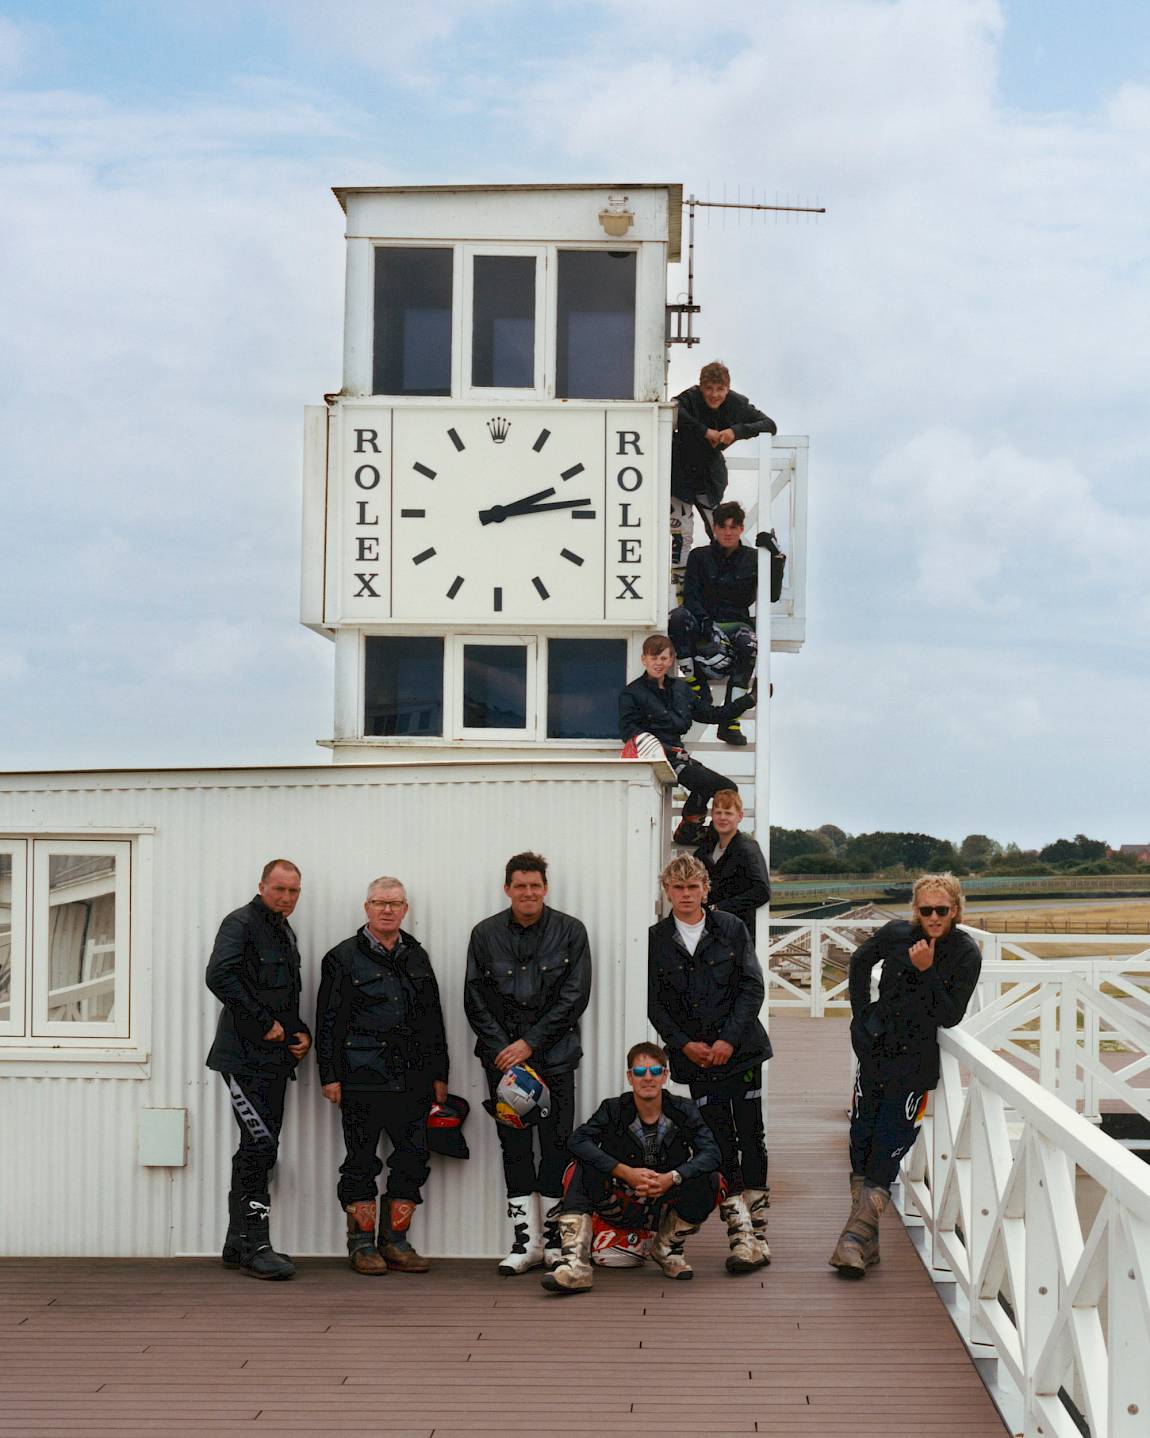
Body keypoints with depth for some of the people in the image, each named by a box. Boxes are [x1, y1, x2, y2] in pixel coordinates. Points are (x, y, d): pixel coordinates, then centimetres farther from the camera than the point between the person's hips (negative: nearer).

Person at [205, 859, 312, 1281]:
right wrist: (264, 1023, -18)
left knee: (256, 1151, 11)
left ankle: (237, 1243, 18)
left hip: (275, 1058, 9)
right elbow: (219, 976, -21)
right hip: (245, 1056, -9)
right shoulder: (241, 923, -6)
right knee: (260, 1147, -14)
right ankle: (255, 1246, -11)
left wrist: (301, 1033, 10)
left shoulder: (285, 933, 21)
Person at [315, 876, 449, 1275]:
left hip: (412, 1078, 4)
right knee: (361, 1162, 1)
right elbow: (328, 1021, -2)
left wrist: (439, 1074, 14)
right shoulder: (343, 958, 2)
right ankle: (362, 1243, 10)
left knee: (412, 1160, 4)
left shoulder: (417, 958, 16)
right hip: (362, 1078, -4)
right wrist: (330, 1076, -8)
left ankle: (395, 1242, 13)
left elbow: (433, 1019, 18)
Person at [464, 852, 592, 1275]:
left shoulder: (570, 931, 1)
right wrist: (502, 1049, -6)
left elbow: (575, 995, -4)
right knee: (514, 1147, 3)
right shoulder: (485, 934, 5)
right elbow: (475, 1000, 5)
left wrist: (530, 1043, -9)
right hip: (502, 1056, 1)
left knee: (556, 1145, -1)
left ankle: (554, 1239, 7)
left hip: (554, 1055, -1)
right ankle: (526, 1241, 8)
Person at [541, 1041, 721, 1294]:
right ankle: (576, 1267, -34)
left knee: (708, 1180, -24)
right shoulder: (613, 1110, -9)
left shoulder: (684, 1110, -6)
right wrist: (626, 1173, -32)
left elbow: (711, 1153, -18)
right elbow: (578, 1140, -25)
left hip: (666, 1209, 1)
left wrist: (672, 1178, -33)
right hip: (622, 1206, -1)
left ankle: (668, 1249, 2)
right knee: (580, 1171, -25)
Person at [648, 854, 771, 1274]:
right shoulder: (656, 939, 4)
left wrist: (728, 1039, -11)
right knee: (720, 1146, -1)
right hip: (695, 1057, 1)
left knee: (751, 1139, 1)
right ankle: (740, 1236, -1)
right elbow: (654, 1003, 3)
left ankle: (757, 1234, 7)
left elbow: (753, 987, -2)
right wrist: (685, 1044, -8)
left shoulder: (730, 928, 1)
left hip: (740, 1049, 0)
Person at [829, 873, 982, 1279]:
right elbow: (860, 962, 18)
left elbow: (950, 1016, -13)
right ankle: (865, 1242, 12)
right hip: (875, 1050, 3)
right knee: (861, 1142, 3)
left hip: (916, 1062, -3)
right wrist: (862, 1014, 12)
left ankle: (856, 1235, 1)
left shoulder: (966, 954, -9)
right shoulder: (896, 934, -3)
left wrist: (926, 971, -22)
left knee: (888, 1147, -4)